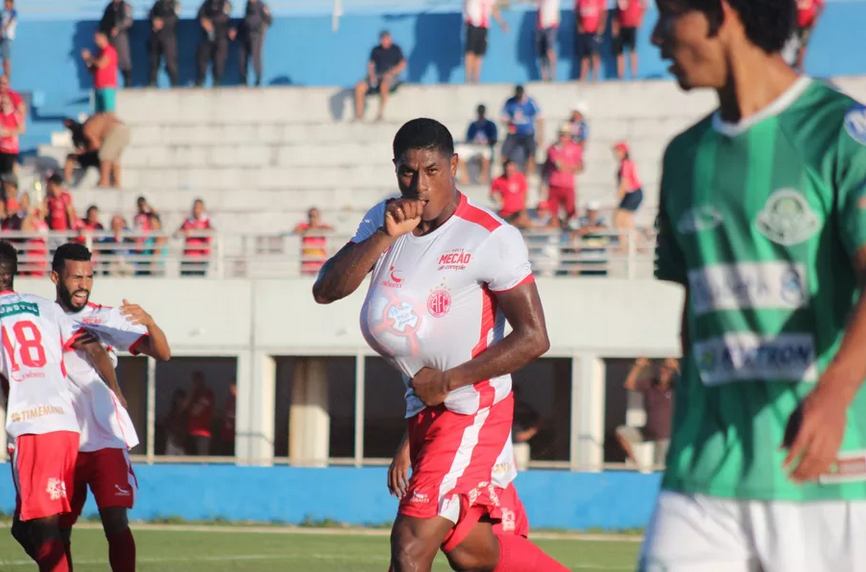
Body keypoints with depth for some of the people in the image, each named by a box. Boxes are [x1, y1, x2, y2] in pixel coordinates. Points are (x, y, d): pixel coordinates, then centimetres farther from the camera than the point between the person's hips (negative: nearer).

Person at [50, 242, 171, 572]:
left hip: (106, 442, -3)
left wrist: (148, 322, -29)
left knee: (116, 523, -13)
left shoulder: (107, 319, -2)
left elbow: (163, 353, -11)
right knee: (59, 530, 8)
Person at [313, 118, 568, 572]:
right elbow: (325, 291, -8)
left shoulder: (492, 238, -16)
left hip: (473, 410, -7)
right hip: (424, 409, 8)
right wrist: (386, 236, -20)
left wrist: (448, 380, -15)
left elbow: (533, 337, -16)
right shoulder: (383, 221, 3)